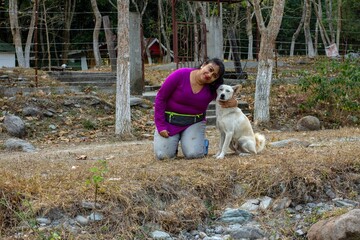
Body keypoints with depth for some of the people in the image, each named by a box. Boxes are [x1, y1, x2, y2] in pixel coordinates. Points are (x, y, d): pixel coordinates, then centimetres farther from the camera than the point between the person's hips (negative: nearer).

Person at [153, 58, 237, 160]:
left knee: (193, 154, -22)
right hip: (169, 120, -1)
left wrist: (234, 102, -20)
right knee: (163, 155, -15)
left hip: (194, 123, 1)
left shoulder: (213, 89, -7)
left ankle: (201, 142, 15)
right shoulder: (180, 75, -16)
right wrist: (160, 126, -13)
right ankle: (173, 142, 20)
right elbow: (160, 98, -11)